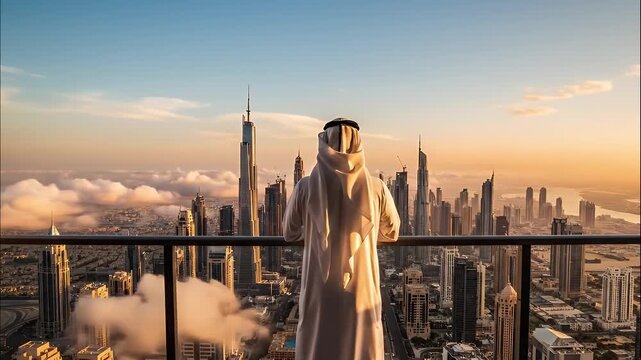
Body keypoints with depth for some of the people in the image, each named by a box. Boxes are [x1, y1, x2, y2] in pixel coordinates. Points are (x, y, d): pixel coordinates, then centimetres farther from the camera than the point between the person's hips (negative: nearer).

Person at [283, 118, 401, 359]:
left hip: (320, 291, 0)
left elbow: (289, 233, 5)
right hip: (361, 290, 1)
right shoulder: (376, 188, -7)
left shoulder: (306, 187, -9)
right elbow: (392, 232, 9)